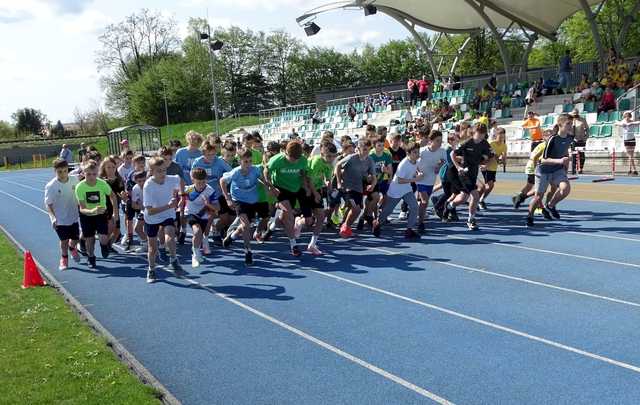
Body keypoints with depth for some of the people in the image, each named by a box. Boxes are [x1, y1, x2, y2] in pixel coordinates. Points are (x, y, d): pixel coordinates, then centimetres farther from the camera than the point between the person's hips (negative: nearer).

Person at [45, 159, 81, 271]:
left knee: (75, 239, 10)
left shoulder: (74, 179, -8)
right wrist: (53, 217, -24)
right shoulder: (51, 186, -17)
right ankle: (64, 258, 32)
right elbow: (48, 204, -12)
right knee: (64, 240, 5)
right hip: (60, 219, -3)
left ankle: (72, 248, 46)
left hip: (74, 217, 3)